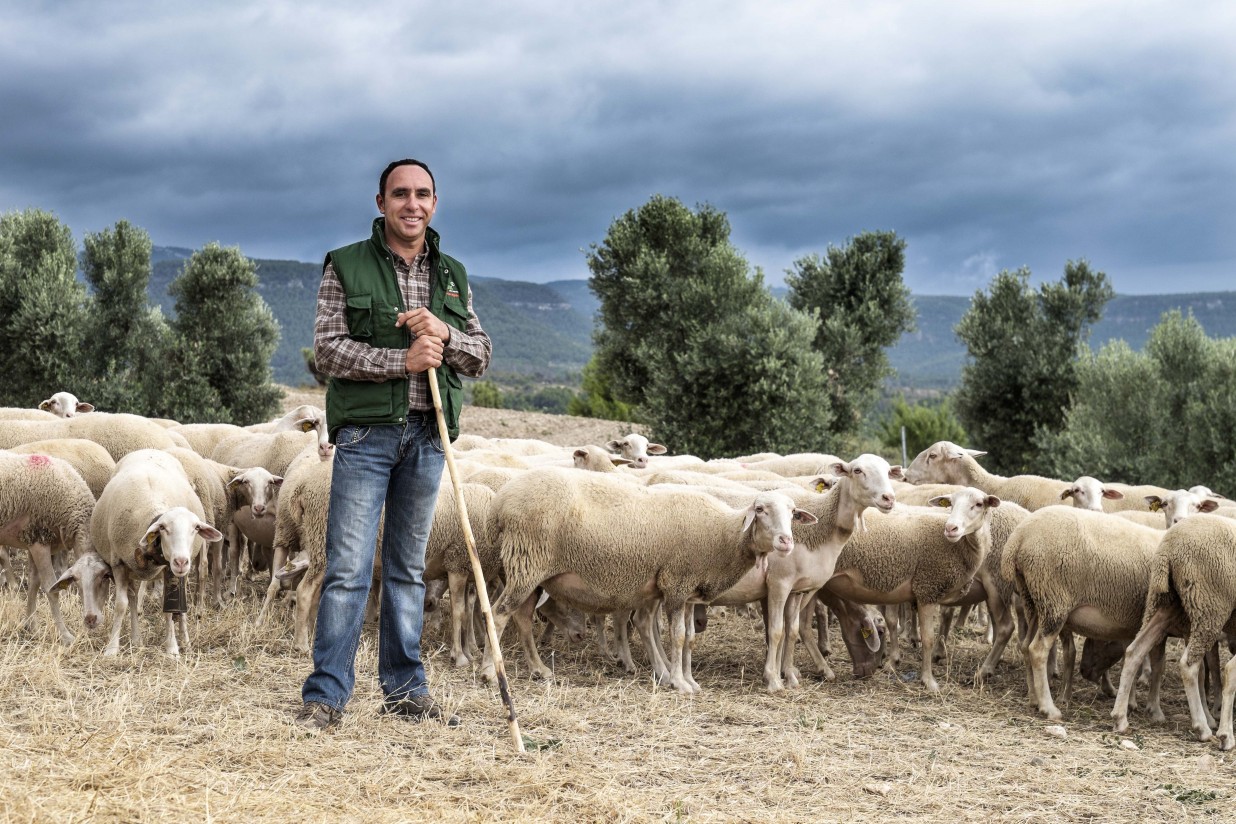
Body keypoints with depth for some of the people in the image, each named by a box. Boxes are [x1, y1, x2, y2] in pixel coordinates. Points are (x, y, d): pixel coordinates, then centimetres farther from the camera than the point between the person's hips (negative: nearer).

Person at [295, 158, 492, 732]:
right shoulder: (346, 267, 1)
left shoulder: (452, 276, 14)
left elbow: (480, 356, 10)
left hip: (428, 436, 4)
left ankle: (404, 689, 16)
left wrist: (444, 333, -11)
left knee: (408, 567, 10)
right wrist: (402, 361, -18)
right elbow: (328, 348, -7)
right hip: (365, 432, -4)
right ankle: (326, 694, -4)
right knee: (348, 567, -8)